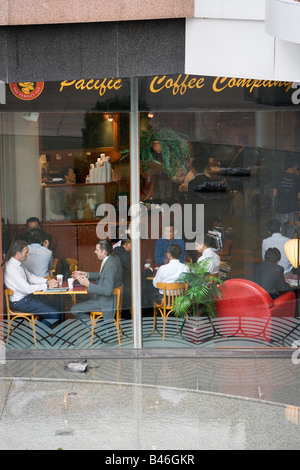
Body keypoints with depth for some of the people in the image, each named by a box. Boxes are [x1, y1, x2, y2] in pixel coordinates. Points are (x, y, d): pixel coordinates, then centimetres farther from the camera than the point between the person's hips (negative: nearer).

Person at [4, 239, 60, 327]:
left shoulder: (19, 263, 6)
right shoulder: (11, 268, -24)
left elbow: (30, 277, 16)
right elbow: (27, 288, -25)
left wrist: (47, 281, 1)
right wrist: (47, 285, -18)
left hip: (27, 297, 10)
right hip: (21, 302, -10)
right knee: (55, 315, -16)